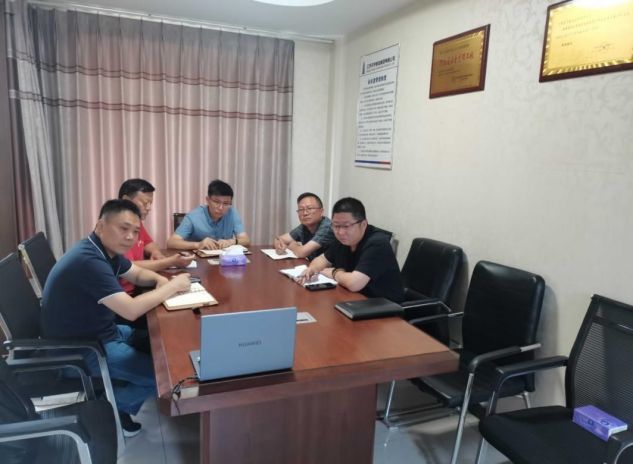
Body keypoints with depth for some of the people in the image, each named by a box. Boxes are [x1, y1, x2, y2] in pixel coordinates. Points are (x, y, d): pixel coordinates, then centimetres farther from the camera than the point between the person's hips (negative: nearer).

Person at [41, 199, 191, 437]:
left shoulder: (108, 249, 1)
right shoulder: (89, 260, -30)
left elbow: (138, 274, 16)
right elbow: (131, 310, -34)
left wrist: (160, 280, -7)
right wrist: (172, 286, -21)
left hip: (100, 333, 10)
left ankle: (117, 403, 18)